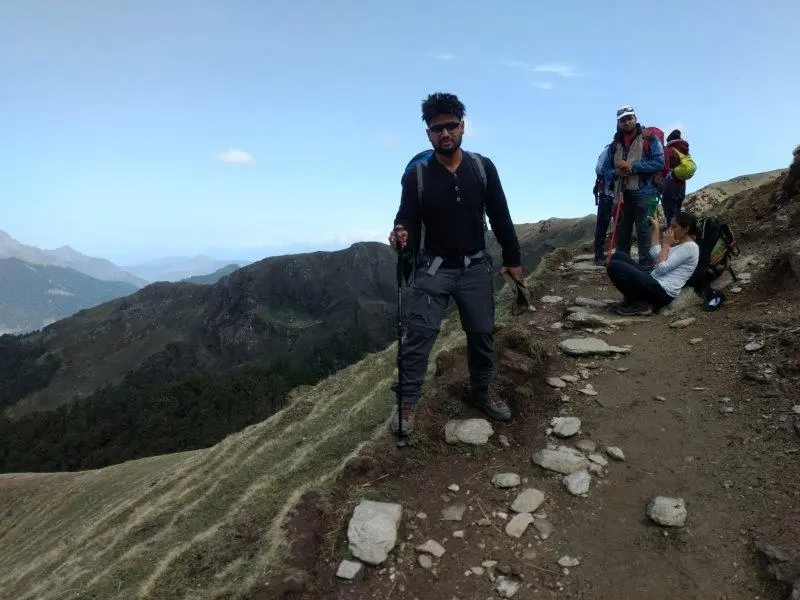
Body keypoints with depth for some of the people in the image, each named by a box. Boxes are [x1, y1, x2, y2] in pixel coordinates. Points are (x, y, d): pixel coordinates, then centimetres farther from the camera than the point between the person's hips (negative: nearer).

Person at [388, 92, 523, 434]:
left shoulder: (483, 167, 0)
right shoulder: (416, 175, -6)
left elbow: (500, 217, 6)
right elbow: (409, 220, -6)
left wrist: (512, 259, 7)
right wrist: (401, 236, -30)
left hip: (475, 267, 3)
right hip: (434, 268, -2)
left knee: (482, 332, 10)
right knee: (418, 334, -9)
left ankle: (481, 391, 31)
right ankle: (407, 402, 3)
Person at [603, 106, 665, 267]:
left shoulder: (650, 138, -1)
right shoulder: (616, 144, 14)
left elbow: (659, 162, -10)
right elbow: (606, 169, 15)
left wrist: (632, 167, -16)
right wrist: (616, 172, -8)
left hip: (644, 194, -5)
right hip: (622, 195, 5)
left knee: (644, 232, -6)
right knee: (622, 232, 10)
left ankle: (646, 266, -1)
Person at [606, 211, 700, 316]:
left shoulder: (690, 247, -11)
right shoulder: (680, 243, 18)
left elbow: (661, 269, -17)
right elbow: (654, 255, 12)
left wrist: (666, 244, -6)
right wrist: (656, 228, 15)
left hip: (663, 292, -10)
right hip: (655, 283, 10)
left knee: (614, 266, -21)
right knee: (618, 256, 6)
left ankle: (639, 305, -6)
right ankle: (636, 299, 3)